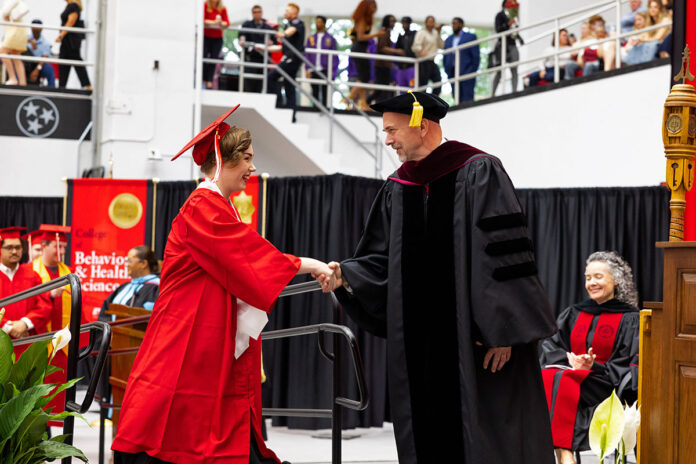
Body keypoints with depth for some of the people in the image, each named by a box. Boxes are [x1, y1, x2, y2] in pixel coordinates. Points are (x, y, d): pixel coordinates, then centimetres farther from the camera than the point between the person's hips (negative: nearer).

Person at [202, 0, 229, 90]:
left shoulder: (222, 8, 1)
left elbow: (227, 22, -3)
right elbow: (203, 20, -12)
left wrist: (221, 23, -24)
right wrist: (214, 22, -23)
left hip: (217, 38, 2)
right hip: (206, 36, -2)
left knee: (213, 60, 0)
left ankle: (209, 82, 3)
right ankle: (203, 81, 2)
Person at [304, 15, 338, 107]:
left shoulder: (330, 38, 5)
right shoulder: (311, 38, 12)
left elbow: (334, 56, 3)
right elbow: (307, 54, 11)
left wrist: (332, 71, -6)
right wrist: (308, 69, 0)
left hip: (325, 71, -3)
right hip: (314, 71, 3)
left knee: (325, 93, -5)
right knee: (315, 93, 7)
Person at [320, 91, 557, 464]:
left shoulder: (478, 173, -7)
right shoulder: (397, 189, 13)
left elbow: (503, 254, -13)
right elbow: (382, 260, 14)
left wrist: (501, 330, -17)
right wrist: (345, 275, -6)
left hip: (475, 336, -6)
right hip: (420, 342, 6)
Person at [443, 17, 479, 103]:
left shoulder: (470, 37, 6)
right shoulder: (448, 40, 20)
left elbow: (476, 56, 1)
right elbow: (445, 57, 20)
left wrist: (473, 72, -6)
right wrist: (447, 71, 7)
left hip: (466, 73, -4)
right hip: (453, 75, 5)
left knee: (468, 99, -10)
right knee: (457, 99, 0)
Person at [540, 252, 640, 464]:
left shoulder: (630, 319, 10)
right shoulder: (573, 314, 23)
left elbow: (631, 366, 0)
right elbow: (551, 347, 11)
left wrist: (594, 367, -16)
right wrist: (570, 361, -11)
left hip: (602, 382, -4)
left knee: (565, 382, -36)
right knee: (545, 379, -33)